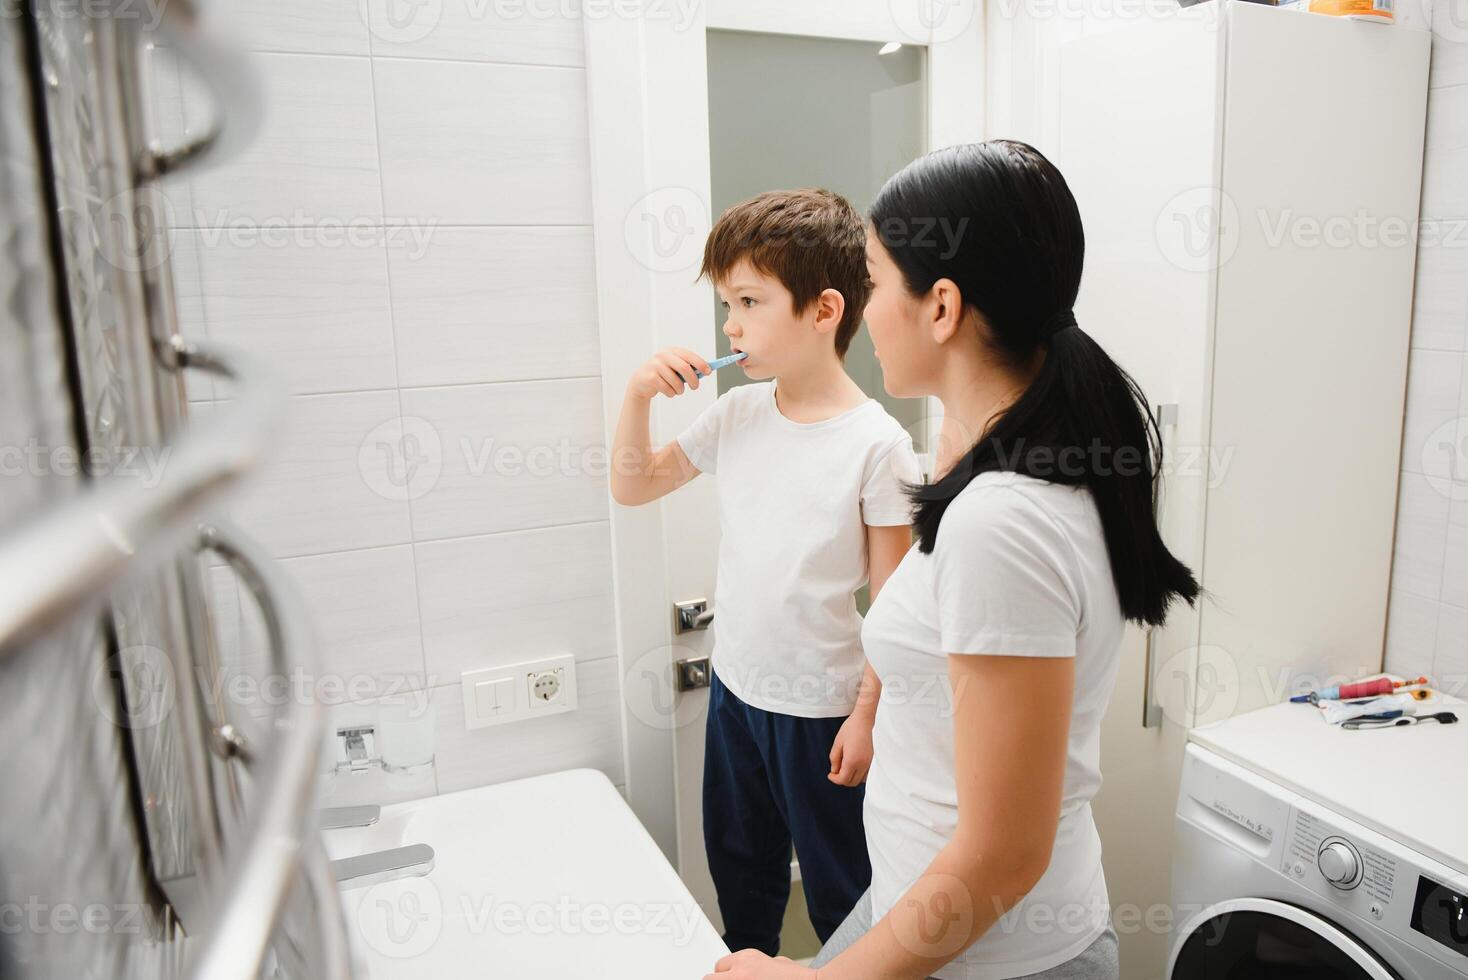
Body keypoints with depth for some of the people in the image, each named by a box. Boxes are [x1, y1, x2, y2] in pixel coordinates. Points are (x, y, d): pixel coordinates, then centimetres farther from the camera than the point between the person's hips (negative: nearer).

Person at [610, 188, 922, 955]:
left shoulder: (876, 444, -19)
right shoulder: (737, 414, -3)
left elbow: (892, 598, -13)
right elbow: (633, 486, 8)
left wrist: (868, 714, -11)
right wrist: (638, 395, -7)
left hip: (821, 709, -6)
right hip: (734, 688, 6)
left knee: (841, 893, 15)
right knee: (738, 871, 26)